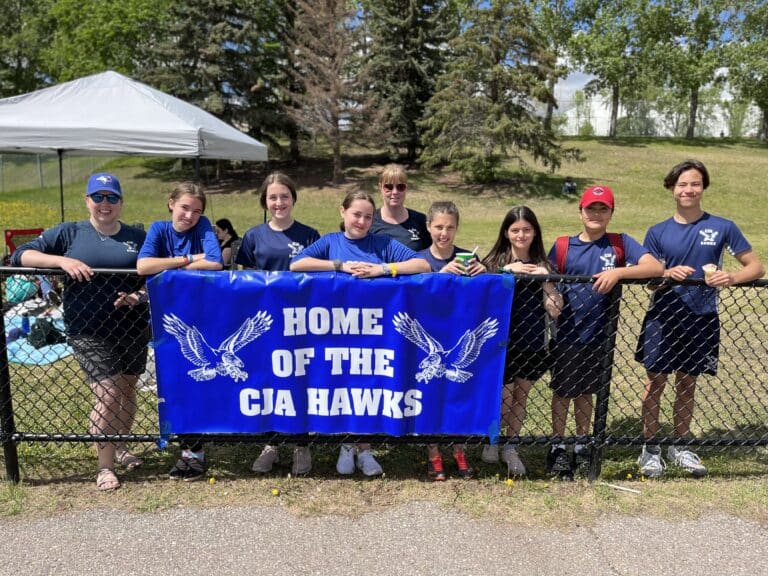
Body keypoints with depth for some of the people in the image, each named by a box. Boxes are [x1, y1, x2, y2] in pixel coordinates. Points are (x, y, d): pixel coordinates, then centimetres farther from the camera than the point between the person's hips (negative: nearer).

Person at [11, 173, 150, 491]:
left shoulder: (137, 237, 7)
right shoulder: (69, 233, 2)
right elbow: (20, 255, -3)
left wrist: (138, 296, -13)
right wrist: (62, 261, -18)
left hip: (133, 329, 3)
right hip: (90, 331, -3)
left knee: (127, 390, 15)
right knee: (108, 395, -9)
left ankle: (120, 448, 38)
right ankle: (105, 466, 8)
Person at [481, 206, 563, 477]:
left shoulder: (541, 265, 4)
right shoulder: (496, 262, -2)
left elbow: (555, 310, -4)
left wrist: (546, 279, -14)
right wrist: (507, 271, -26)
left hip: (533, 343, 3)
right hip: (501, 342, -2)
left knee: (521, 396, 11)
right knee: (504, 398, -1)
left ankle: (510, 448, 28)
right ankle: (491, 440, 27)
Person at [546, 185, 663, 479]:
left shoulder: (621, 243, -1)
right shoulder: (563, 246, 0)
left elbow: (656, 267, -13)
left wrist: (619, 272, -27)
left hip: (599, 334, 1)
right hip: (567, 333, -1)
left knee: (585, 391, 16)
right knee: (562, 391, 10)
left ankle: (581, 446, 32)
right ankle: (557, 447, 24)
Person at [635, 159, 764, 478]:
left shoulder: (722, 227, -1)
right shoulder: (657, 232, 1)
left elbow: (756, 267, 0)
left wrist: (732, 278, -21)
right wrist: (667, 273, -22)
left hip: (701, 320, 0)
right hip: (662, 319, 0)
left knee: (687, 386, 12)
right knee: (654, 384, 3)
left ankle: (679, 447, 28)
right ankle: (650, 448, 17)